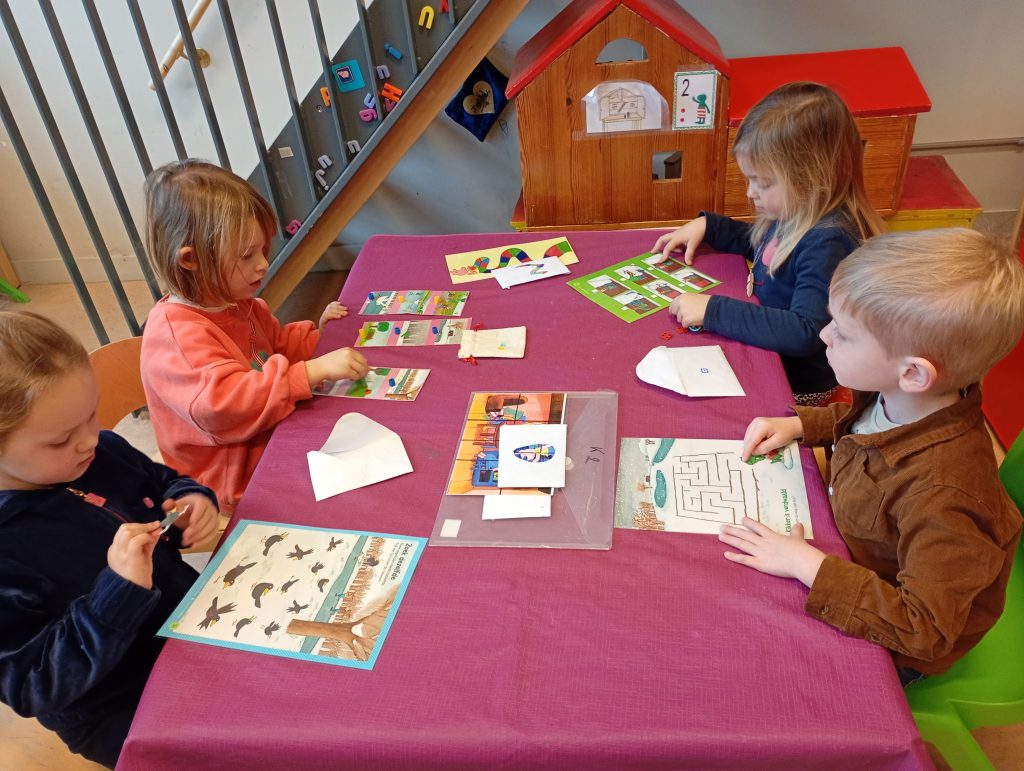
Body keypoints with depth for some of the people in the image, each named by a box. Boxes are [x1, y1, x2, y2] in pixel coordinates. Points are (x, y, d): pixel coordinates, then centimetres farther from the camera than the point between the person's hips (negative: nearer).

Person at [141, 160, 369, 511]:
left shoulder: (237, 305, 7)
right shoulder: (175, 335, -23)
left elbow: (277, 344, 27)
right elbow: (222, 403, -38)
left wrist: (316, 334, 8)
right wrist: (313, 371, -41)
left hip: (275, 445, 9)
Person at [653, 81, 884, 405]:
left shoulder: (828, 243, -30)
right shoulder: (797, 214, -2)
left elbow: (806, 333, -40)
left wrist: (713, 310, -37)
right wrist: (706, 226, 7)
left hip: (797, 388, -8)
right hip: (766, 357, 8)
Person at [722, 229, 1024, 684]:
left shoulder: (941, 496, -41)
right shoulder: (897, 397, -16)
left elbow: (925, 631, -35)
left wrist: (807, 565, -37)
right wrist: (797, 424, -7)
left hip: (891, 648, -7)